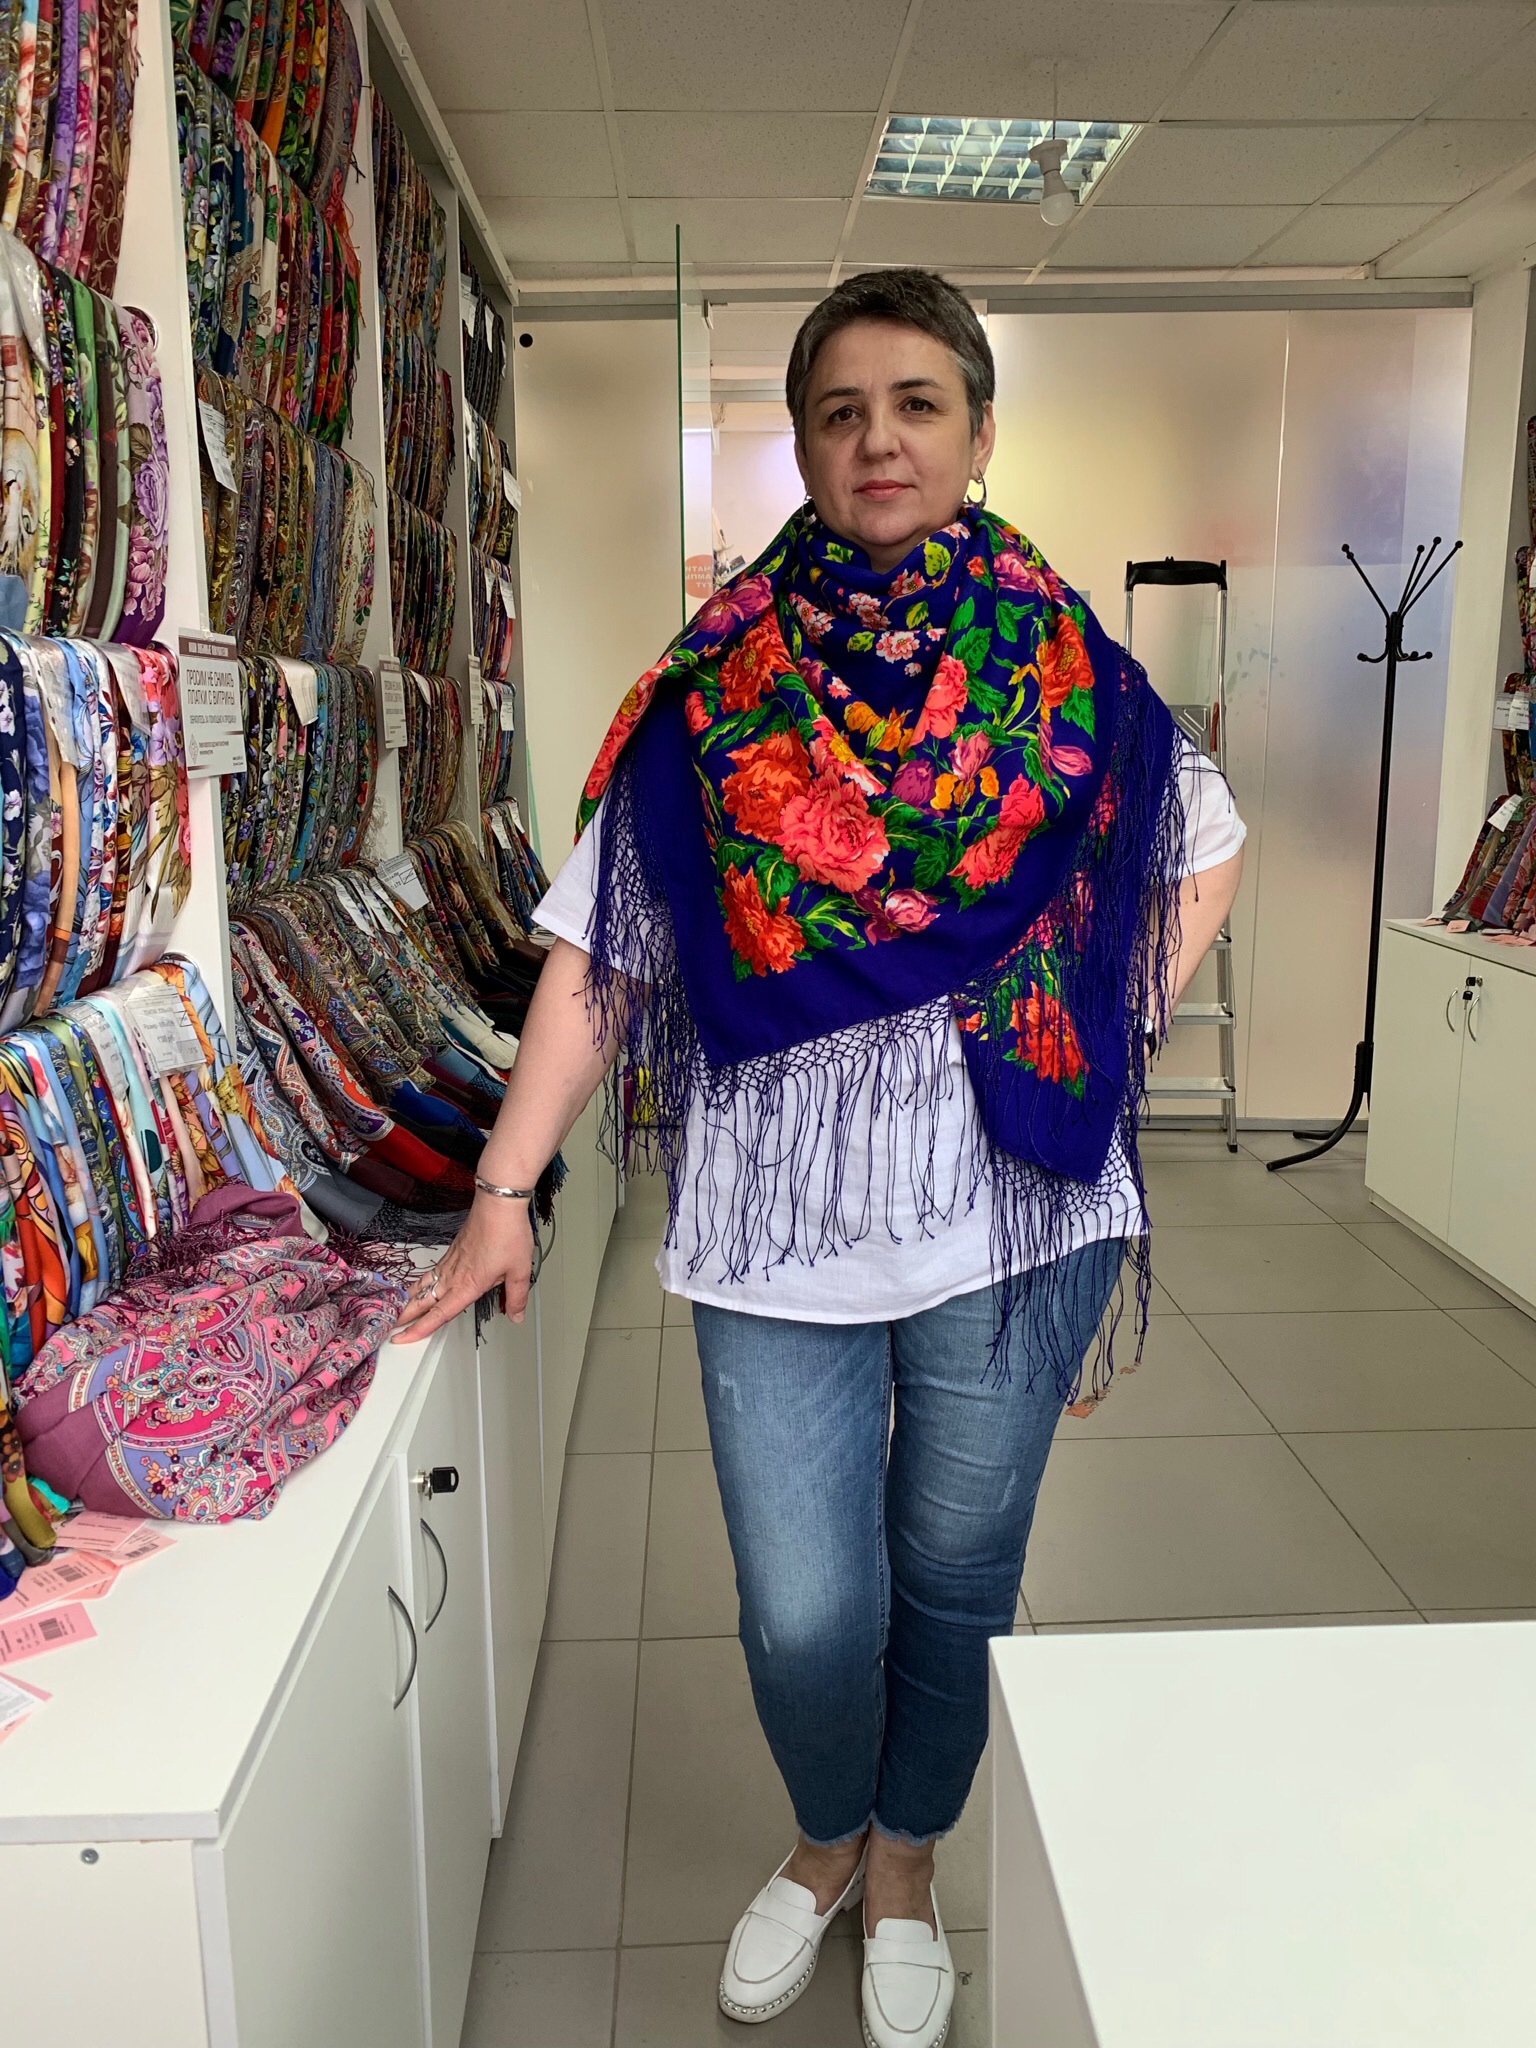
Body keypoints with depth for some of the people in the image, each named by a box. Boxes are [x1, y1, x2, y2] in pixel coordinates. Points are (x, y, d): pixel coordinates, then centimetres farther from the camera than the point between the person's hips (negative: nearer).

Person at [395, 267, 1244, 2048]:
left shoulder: (1060, 664, 2)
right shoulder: (717, 684, 0)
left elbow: (1206, 851, 15)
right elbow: (598, 948, -2)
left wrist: (1099, 1041, 3)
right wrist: (504, 1192, -4)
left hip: (1006, 1204, 1)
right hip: (777, 1211, 0)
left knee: (956, 1575, 15)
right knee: (802, 1610, 5)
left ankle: (906, 1869, 45)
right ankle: (823, 1838, 41)